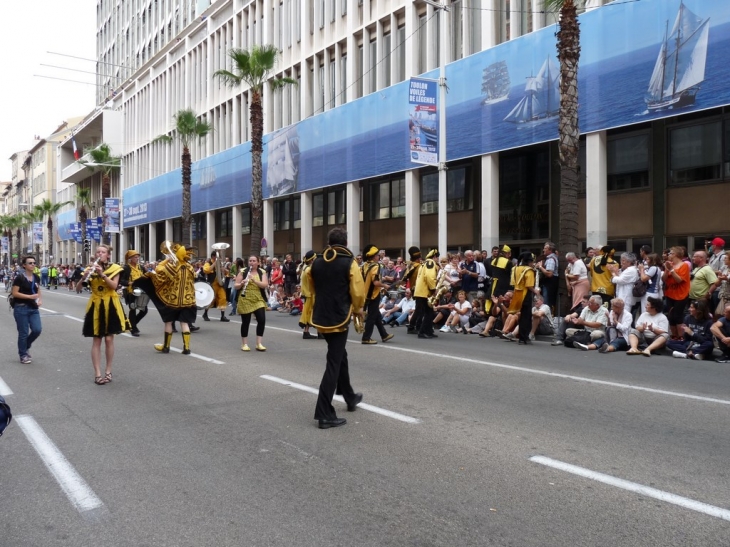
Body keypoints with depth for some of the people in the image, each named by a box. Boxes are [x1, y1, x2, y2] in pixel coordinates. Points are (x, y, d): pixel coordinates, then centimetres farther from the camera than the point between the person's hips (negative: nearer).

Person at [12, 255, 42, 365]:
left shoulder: (36, 277, 8)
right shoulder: (19, 277, -10)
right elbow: (14, 293, -13)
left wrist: (40, 299, 2)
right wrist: (30, 296, -20)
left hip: (33, 308, 6)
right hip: (21, 308, -5)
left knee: (37, 330, -3)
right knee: (23, 333, 1)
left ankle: (24, 348, 23)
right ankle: (23, 355, 17)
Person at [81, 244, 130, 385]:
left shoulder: (114, 268, -1)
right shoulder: (90, 268, 4)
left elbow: (114, 286, -14)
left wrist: (102, 274, -24)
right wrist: (85, 276, -19)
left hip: (110, 305, -1)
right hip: (96, 305, 2)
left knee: (109, 339, 2)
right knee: (96, 340, 1)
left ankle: (108, 371, 14)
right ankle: (97, 374, 2)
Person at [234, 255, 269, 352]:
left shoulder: (262, 272, 4)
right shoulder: (243, 272, 1)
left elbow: (265, 285, -10)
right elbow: (235, 285, 0)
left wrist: (254, 280, -22)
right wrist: (241, 284, -22)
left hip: (259, 300, 2)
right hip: (245, 301, -1)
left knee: (262, 320, -7)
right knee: (246, 322, 2)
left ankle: (259, 343, 2)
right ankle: (244, 344, 15)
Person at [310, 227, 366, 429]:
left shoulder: (316, 263, 6)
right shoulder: (349, 263, -10)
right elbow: (358, 293, -12)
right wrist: (357, 309, 8)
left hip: (321, 317, 6)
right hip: (339, 318, -6)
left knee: (340, 356, 23)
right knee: (334, 363, -3)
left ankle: (350, 397, 38)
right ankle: (324, 414, -4)